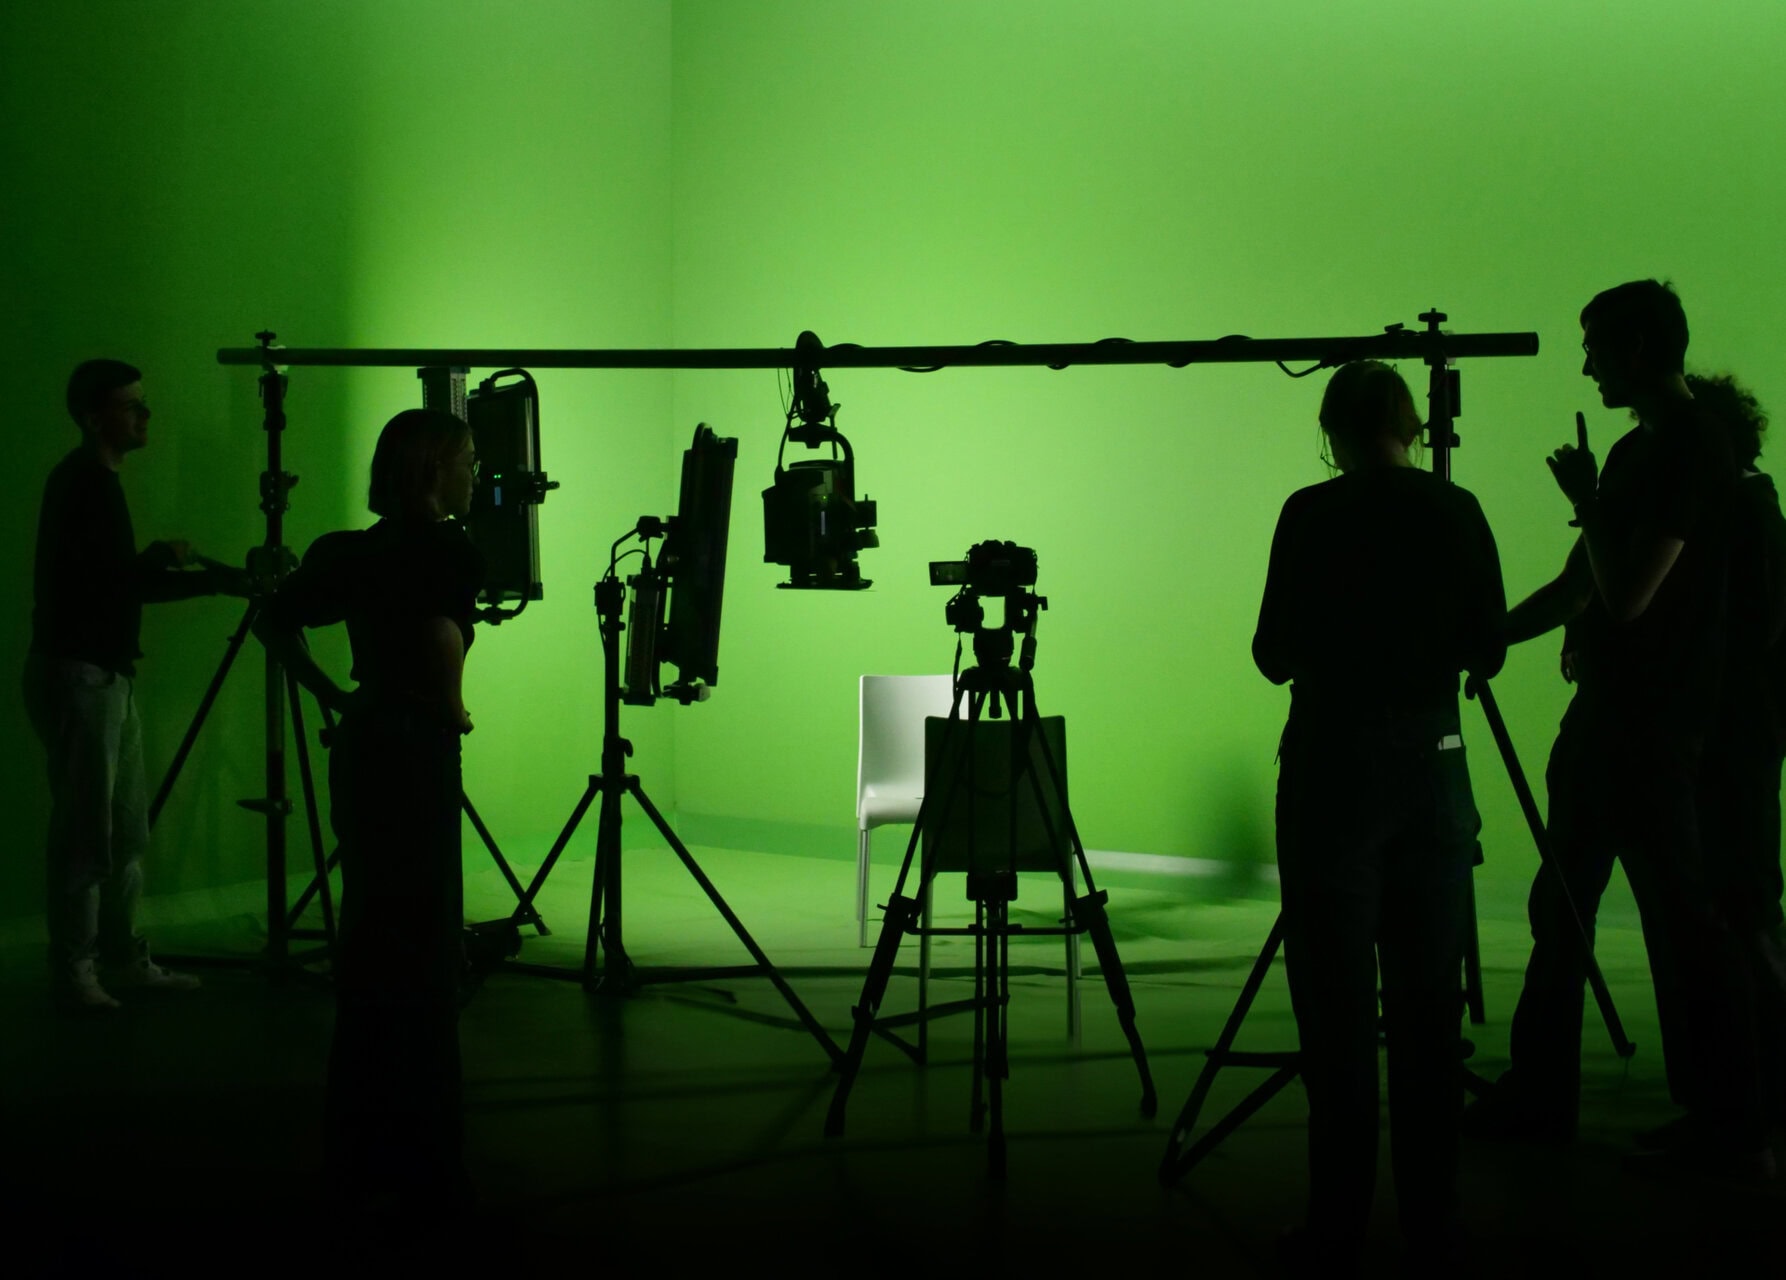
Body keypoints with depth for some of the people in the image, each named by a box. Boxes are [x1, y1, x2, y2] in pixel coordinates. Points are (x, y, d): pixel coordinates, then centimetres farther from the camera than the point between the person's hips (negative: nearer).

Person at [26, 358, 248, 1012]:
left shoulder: (94, 481, 16)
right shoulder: (82, 483, -13)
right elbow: (126, 581, -20)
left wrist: (154, 558, 9)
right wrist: (219, 579, -21)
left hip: (108, 673, 10)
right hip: (76, 672, -10)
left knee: (127, 830, 11)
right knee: (85, 833, -6)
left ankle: (125, 961, 18)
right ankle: (72, 974, 0)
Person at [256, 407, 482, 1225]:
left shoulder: (353, 552, 9)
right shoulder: (448, 553, -13)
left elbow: (275, 622, 15)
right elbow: (441, 636, -30)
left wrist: (334, 697, 14)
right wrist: (451, 709, -13)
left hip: (360, 746, 8)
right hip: (416, 751, -8)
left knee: (372, 945, 16)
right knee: (421, 955, -2)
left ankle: (360, 1155, 25)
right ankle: (414, 1167, 3)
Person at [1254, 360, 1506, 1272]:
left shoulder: (1313, 515, -8)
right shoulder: (1459, 513, 2)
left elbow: (1274, 657, -6)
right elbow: (1486, 652, 7)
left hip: (1335, 765, -4)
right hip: (1433, 764, 4)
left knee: (1338, 1007, 0)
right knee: (1427, 1007, 10)